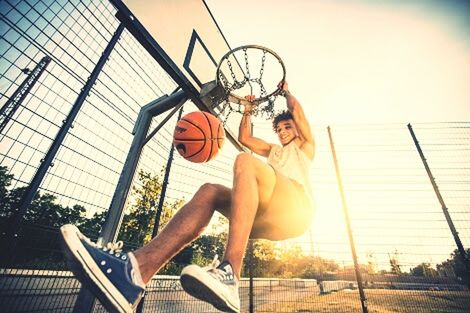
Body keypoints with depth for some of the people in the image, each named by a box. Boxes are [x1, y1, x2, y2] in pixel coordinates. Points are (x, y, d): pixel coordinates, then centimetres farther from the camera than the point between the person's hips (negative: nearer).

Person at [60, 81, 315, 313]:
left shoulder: (305, 146, 28)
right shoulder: (274, 151, 39)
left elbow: (295, 109, 20)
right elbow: (244, 137, 40)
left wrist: (286, 91, 38)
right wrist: (248, 110, 46)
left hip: (295, 210, -4)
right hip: (267, 221, 4)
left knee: (245, 161, -29)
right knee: (210, 192, -19)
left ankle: (230, 274, -46)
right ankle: (135, 268, -37)